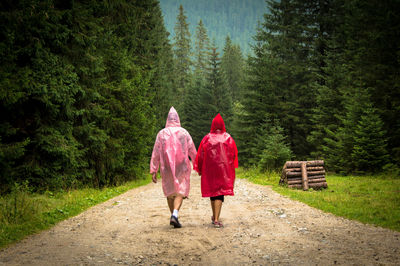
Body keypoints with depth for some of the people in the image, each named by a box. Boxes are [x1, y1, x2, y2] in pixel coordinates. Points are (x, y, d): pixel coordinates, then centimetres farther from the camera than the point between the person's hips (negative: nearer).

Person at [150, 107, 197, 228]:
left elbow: (156, 153, -2)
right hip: (181, 167, -1)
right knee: (180, 192, -1)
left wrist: (153, 171, 1)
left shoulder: (161, 133, 0)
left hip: (166, 168, 1)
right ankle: (175, 215, -21)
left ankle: (173, 216, 20)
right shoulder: (184, 132, -1)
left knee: (169, 192, 16)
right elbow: (192, 151, 2)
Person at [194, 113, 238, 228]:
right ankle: (216, 219, -14)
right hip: (224, 170, -2)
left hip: (209, 170, 2)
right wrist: (231, 168, 10)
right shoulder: (228, 138, -2)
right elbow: (234, 153, -1)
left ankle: (214, 216, 31)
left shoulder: (207, 138, -1)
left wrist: (199, 169, 8)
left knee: (212, 191, 16)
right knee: (220, 193, -3)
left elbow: (200, 155, 0)